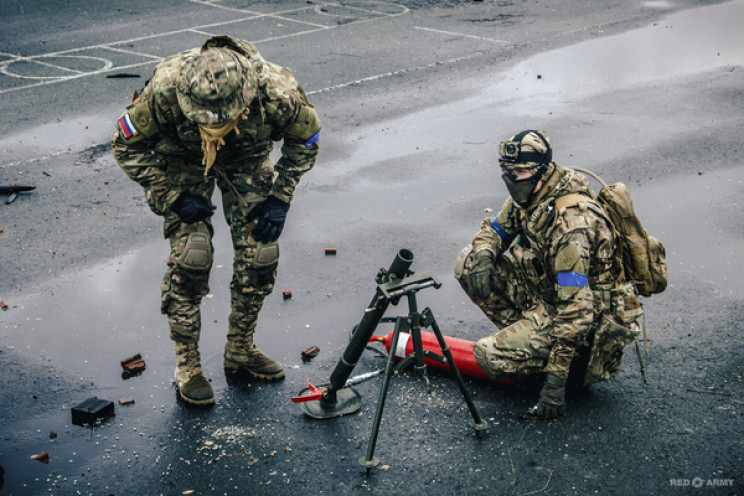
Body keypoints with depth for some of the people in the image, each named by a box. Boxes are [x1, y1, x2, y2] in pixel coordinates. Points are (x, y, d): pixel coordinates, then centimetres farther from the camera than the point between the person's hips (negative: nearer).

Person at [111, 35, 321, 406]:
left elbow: (305, 140, -11)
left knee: (260, 254, -5)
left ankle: (240, 350, 16)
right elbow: (127, 146, -20)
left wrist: (280, 197, -16)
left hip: (247, 158, 2)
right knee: (190, 257, -15)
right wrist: (172, 197, -24)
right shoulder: (165, 91, -39)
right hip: (182, 160, -2)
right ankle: (186, 364, 1)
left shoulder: (279, 94, -36)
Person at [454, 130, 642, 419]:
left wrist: (556, 380, -32)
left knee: (490, 356, -23)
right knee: (467, 262, -3)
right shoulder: (528, 195, -5)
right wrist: (484, 255, -13)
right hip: (546, 292, 9)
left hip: (591, 317, -9)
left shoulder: (571, 223, -32)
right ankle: (523, 335, 3)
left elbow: (575, 310, -33)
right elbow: (494, 229, 14)